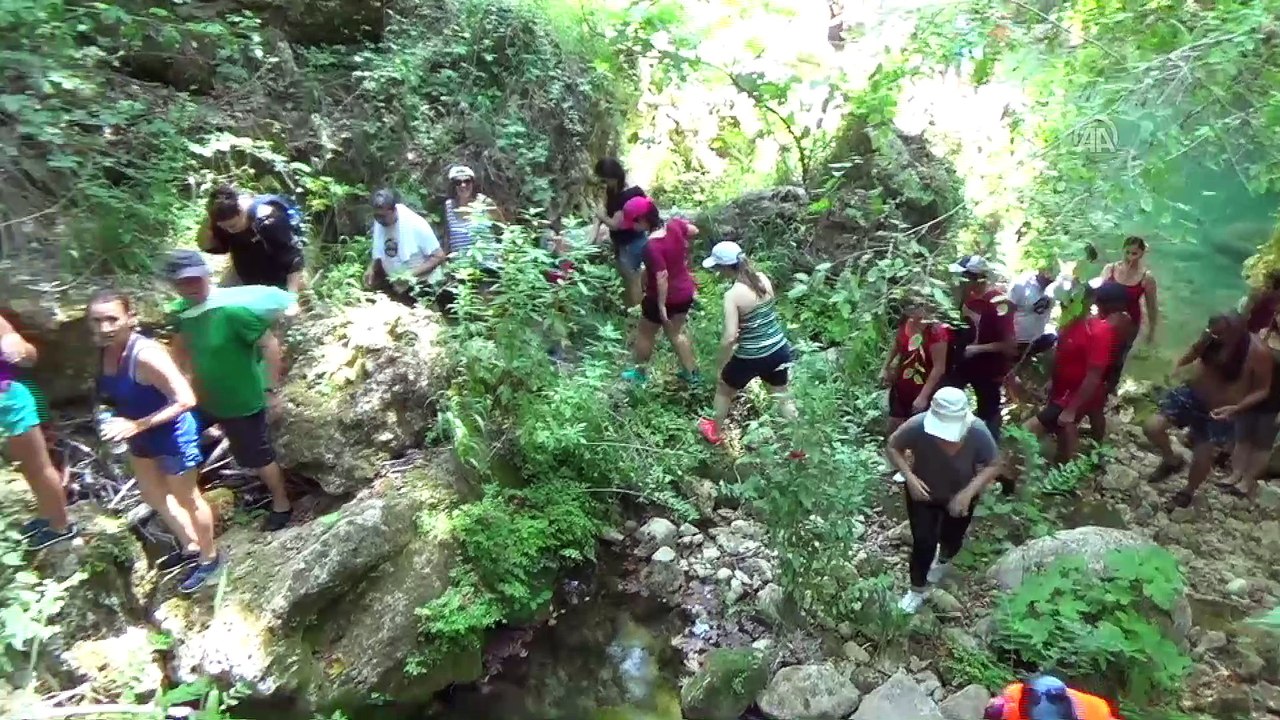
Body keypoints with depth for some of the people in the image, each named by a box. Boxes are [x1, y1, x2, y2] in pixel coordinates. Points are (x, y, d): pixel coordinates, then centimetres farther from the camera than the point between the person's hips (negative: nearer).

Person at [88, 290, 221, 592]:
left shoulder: (146, 355, -31)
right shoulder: (105, 351, -6)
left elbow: (186, 400, -32)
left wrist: (137, 425, -32)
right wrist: (114, 416, 0)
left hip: (172, 436, -9)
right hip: (142, 438, 9)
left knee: (187, 499, 11)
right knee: (153, 494, 26)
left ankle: (209, 557, 34)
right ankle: (190, 546, 47)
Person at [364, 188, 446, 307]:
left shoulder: (416, 225, -21)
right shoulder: (379, 223, -4)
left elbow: (439, 256, -19)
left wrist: (411, 274, -27)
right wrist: (371, 269, -9)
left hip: (422, 287, -5)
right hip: (396, 287, 5)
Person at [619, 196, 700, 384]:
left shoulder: (652, 246, -31)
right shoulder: (674, 224, -10)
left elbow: (662, 277, -30)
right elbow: (694, 230, 10)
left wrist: (661, 306, -23)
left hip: (664, 297, -7)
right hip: (685, 292, 7)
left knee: (645, 334, 18)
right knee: (676, 333, 26)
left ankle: (639, 371, 36)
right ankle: (691, 372, 35)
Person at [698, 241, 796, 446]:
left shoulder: (732, 294, -23)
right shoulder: (763, 278, -5)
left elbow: (729, 338, -24)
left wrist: (721, 365, -10)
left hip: (751, 357, -5)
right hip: (779, 350, 5)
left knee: (723, 390, 24)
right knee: (782, 396, 25)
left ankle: (715, 433, 45)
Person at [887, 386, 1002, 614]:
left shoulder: (978, 433, -35)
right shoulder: (918, 426, -37)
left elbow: (994, 465, -19)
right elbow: (893, 446, -18)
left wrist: (969, 492, -32)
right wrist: (909, 476, -32)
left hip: (960, 497, 1)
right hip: (922, 493, -1)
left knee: (951, 539, 25)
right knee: (923, 543, 3)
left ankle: (944, 560, 62)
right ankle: (918, 589, 33)